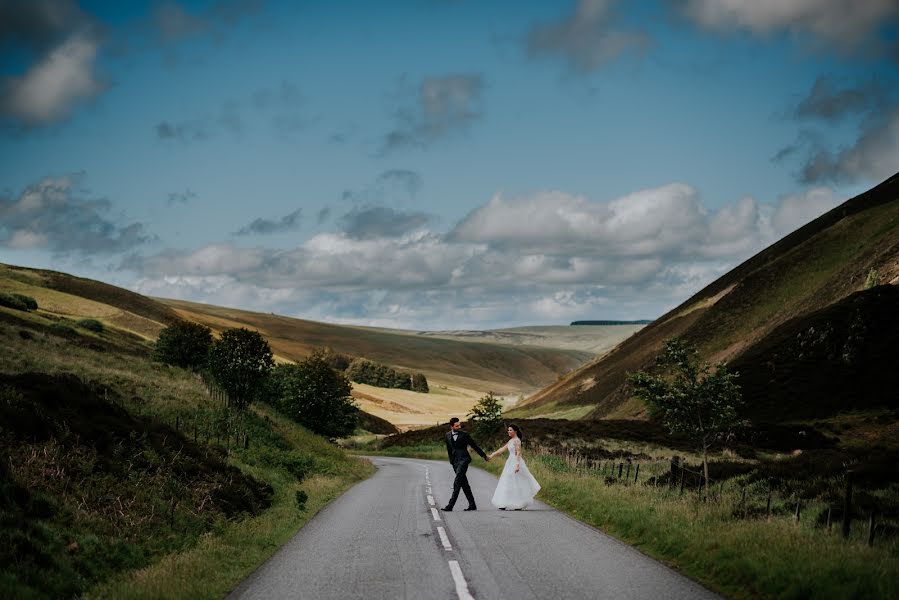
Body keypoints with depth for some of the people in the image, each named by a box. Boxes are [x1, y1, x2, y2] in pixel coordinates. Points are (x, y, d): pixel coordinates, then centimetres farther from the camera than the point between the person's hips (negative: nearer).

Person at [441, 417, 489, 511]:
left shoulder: (464, 435, -4)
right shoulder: (448, 435, 9)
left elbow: (474, 446, 5)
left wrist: (484, 456, 13)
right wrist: (451, 461, 23)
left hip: (463, 459, -5)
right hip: (455, 461, 5)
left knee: (457, 482, -15)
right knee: (464, 483, 7)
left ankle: (450, 505, -20)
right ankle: (472, 505, 13)